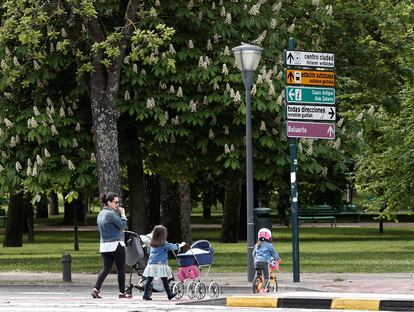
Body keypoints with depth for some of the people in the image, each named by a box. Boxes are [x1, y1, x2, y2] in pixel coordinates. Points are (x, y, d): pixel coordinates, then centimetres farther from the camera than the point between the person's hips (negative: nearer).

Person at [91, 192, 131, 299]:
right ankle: (122, 292, 9)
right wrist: (122, 214, -4)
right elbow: (123, 225, -17)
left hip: (104, 246, 8)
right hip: (116, 245, -8)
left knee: (106, 268, 8)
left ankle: (96, 289, -7)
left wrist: (119, 214, 13)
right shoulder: (111, 214, -15)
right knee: (121, 269, 3)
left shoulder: (101, 214, 14)